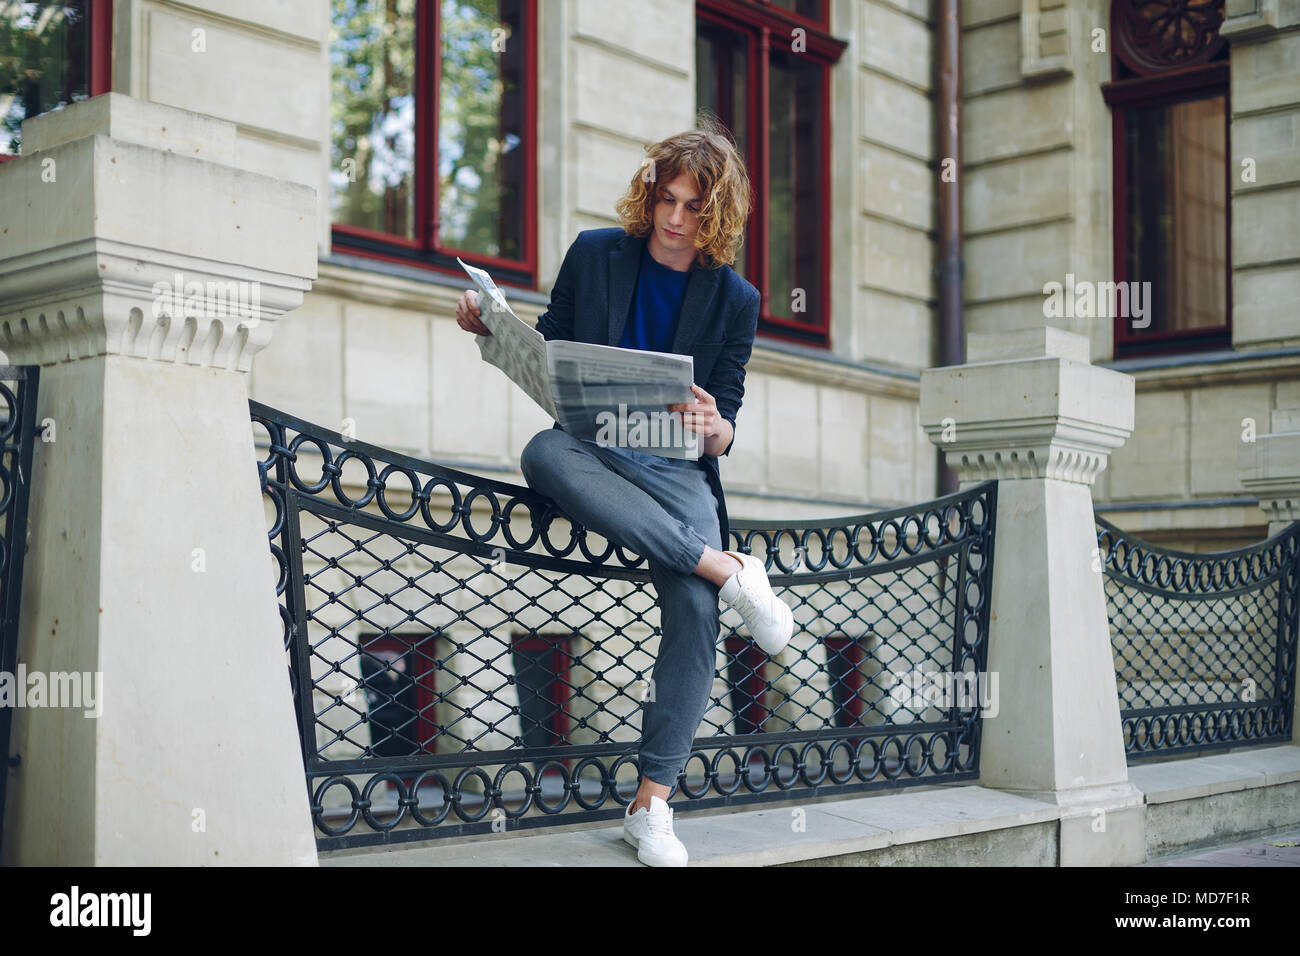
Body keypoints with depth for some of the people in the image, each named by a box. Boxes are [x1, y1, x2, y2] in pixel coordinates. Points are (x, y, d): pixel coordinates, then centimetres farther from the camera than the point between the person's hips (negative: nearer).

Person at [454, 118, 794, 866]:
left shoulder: (735, 299, 4)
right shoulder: (595, 255, 6)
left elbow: (723, 438, 1)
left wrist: (711, 427, -24)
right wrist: (494, 331, -8)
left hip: (678, 472, -1)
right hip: (593, 450, 1)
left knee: (695, 611, -26)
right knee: (544, 453, -37)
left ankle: (652, 805, -16)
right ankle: (728, 570, -33)